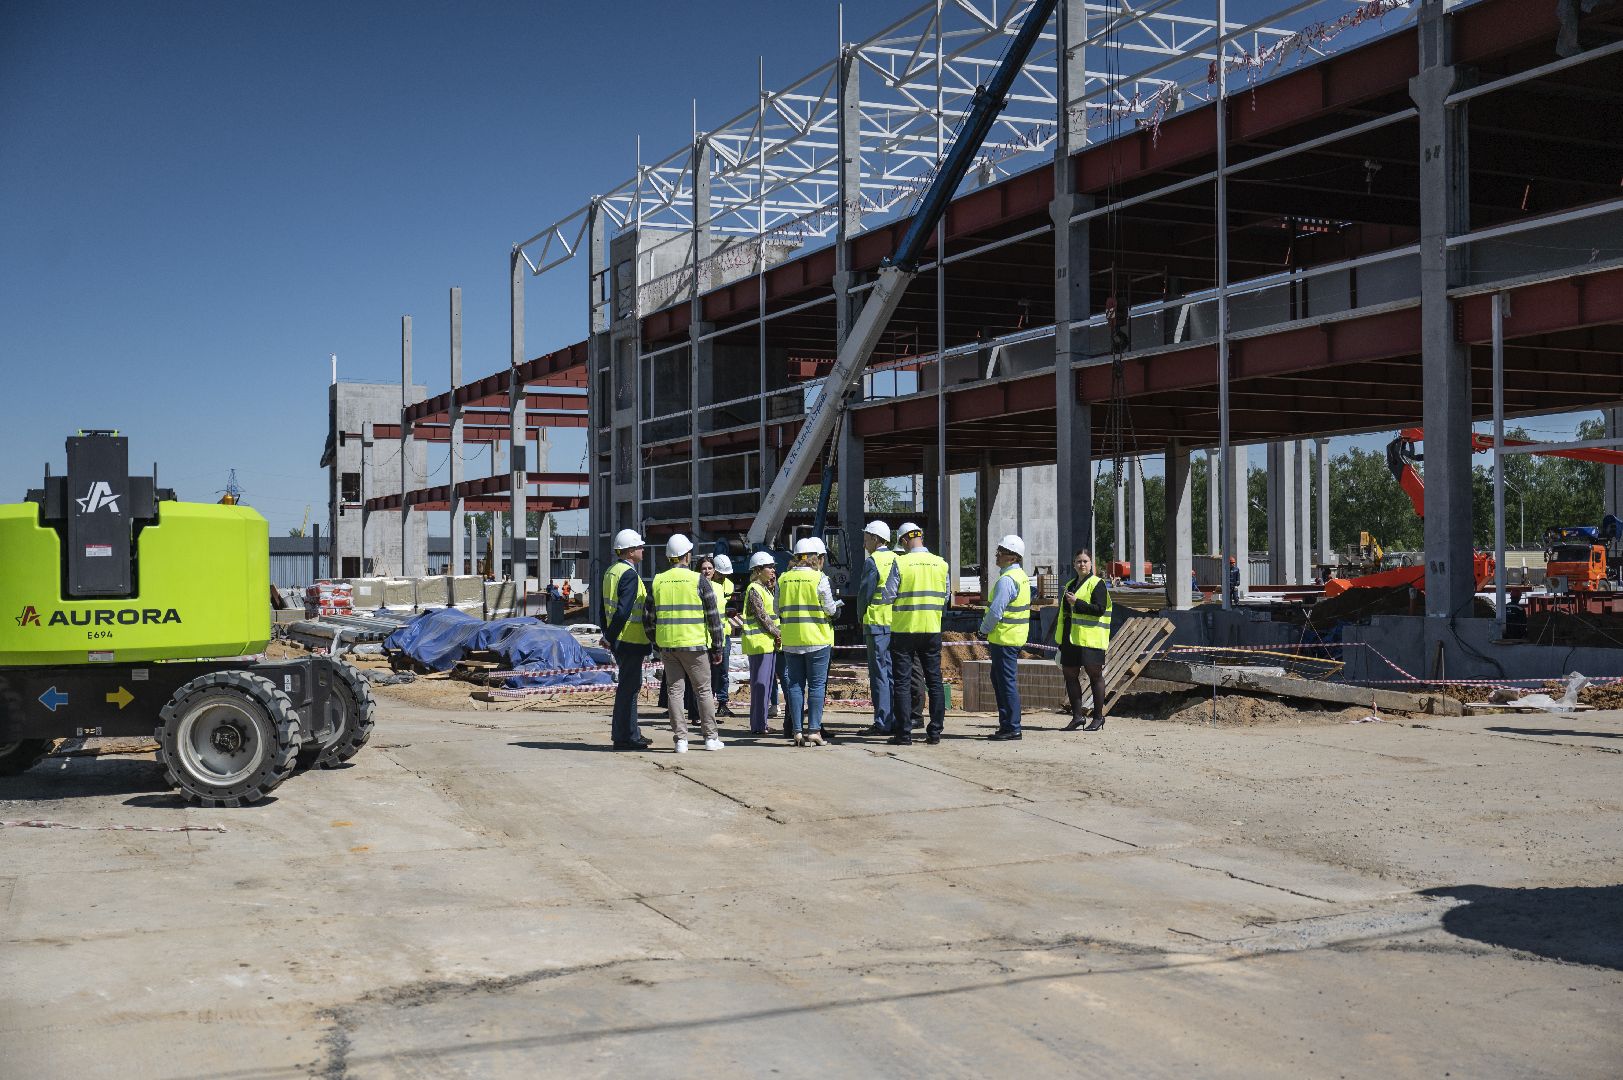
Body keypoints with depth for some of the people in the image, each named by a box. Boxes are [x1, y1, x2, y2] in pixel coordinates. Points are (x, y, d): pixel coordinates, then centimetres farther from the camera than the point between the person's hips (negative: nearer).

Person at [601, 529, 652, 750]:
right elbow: (623, 610, -23)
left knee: (629, 686, 17)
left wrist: (608, 634, 18)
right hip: (631, 640, -10)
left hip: (618, 641, 10)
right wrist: (612, 637, -17)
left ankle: (631, 733, 24)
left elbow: (605, 607, 17)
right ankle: (624, 737, 0)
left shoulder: (610, 572, 14)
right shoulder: (630, 575, -16)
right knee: (628, 687, -4)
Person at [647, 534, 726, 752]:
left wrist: (656, 642, 17)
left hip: (667, 645, 3)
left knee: (674, 690, 7)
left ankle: (680, 739, 5)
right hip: (694, 644, -3)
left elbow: (649, 617, 6)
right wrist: (717, 648, 2)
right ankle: (711, 737, 11)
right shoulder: (698, 580, -5)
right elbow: (713, 616, -5)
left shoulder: (658, 582, 5)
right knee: (703, 691, 7)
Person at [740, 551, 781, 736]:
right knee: (760, 683, -8)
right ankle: (758, 725, -5)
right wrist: (778, 633, -10)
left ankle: (761, 722, 17)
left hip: (769, 642, 10)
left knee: (768, 683, 11)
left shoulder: (765, 588, 18)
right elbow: (762, 616, -16)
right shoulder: (754, 590, -12)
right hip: (759, 642, -10)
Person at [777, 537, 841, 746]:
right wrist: (838, 605, 15)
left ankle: (797, 730, 6)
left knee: (795, 684, 8)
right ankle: (814, 730, -1)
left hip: (790, 641, 4)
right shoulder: (819, 579, -8)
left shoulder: (783, 579, 4)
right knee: (817, 685, 2)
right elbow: (830, 609, -5)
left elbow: (778, 611, 7)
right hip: (817, 639, -4)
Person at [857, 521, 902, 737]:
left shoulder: (873, 562, -9)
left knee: (879, 672, -4)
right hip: (897, 624, 7)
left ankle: (882, 723, -5)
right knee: (893, 671, 11)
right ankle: (896, 720, 12)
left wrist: (862, 617, 5)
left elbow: (865, 593, -9)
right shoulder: (897, 560, 12)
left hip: (877, 623, -7)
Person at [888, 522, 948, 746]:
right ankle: (935, 732, 11)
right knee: (934, 681, 10)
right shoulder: (940, 563, 1)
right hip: (932, 629, 3)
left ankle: (904, 734, 1)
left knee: (902, 683, 3)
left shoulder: (900, 563, -11)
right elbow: (944, 598, 7)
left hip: (904, 629, -3)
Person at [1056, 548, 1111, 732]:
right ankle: (1077, 715, 14)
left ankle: (1098, 717, 8)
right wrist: (1060, 638, 21)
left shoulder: (1097, 584, -5)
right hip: (1071, 638, 8)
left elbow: (1100, 609, -16)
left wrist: (1077, 603, -20)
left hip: (1090, 639, -7)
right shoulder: (1070, 585, 18)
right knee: (1070, 674, 6)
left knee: (1094, 675, 0)